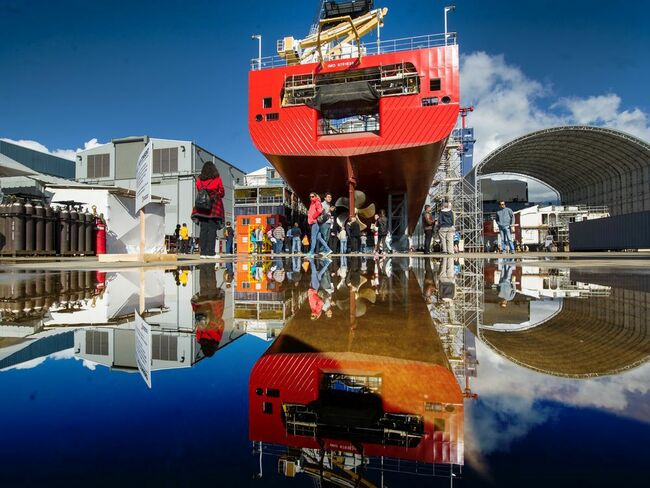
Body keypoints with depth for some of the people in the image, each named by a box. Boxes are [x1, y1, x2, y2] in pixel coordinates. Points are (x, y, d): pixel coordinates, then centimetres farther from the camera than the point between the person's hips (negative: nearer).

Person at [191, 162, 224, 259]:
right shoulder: (217, 179, 0)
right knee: (212, 229, -3)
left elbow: (199, 192, 13)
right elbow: (222, 193, 6)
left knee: (203, 230, 5)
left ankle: (203, 252, 5)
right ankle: (210, 252, -6)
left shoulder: (199, 180, 7)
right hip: (214, 208, -3)